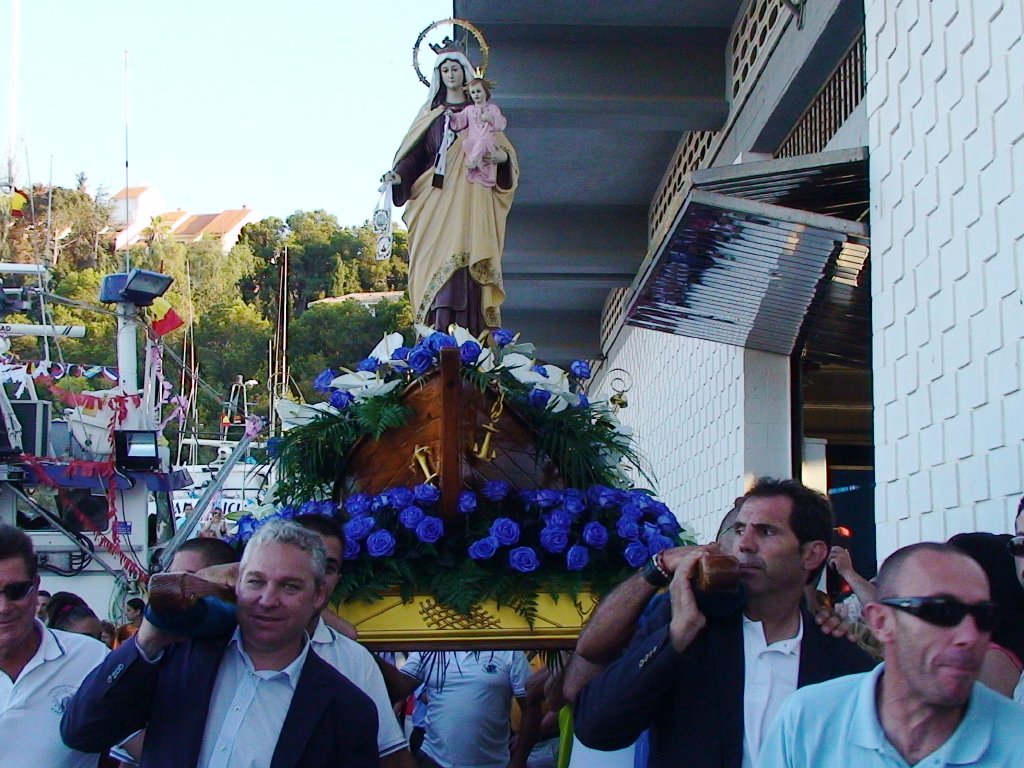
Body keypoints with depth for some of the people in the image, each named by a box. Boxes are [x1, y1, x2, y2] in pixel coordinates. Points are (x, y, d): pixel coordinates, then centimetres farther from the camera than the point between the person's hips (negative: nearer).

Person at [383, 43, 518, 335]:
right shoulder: (431, 114, 20)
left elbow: (504, 149, 13)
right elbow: (415, 153, 11)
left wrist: (501, 157, -11)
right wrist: (399, 175, -8)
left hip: (471, 199, 0)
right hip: (437, 198, 1)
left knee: (467, 263, -12)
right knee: (439, 261, -13)